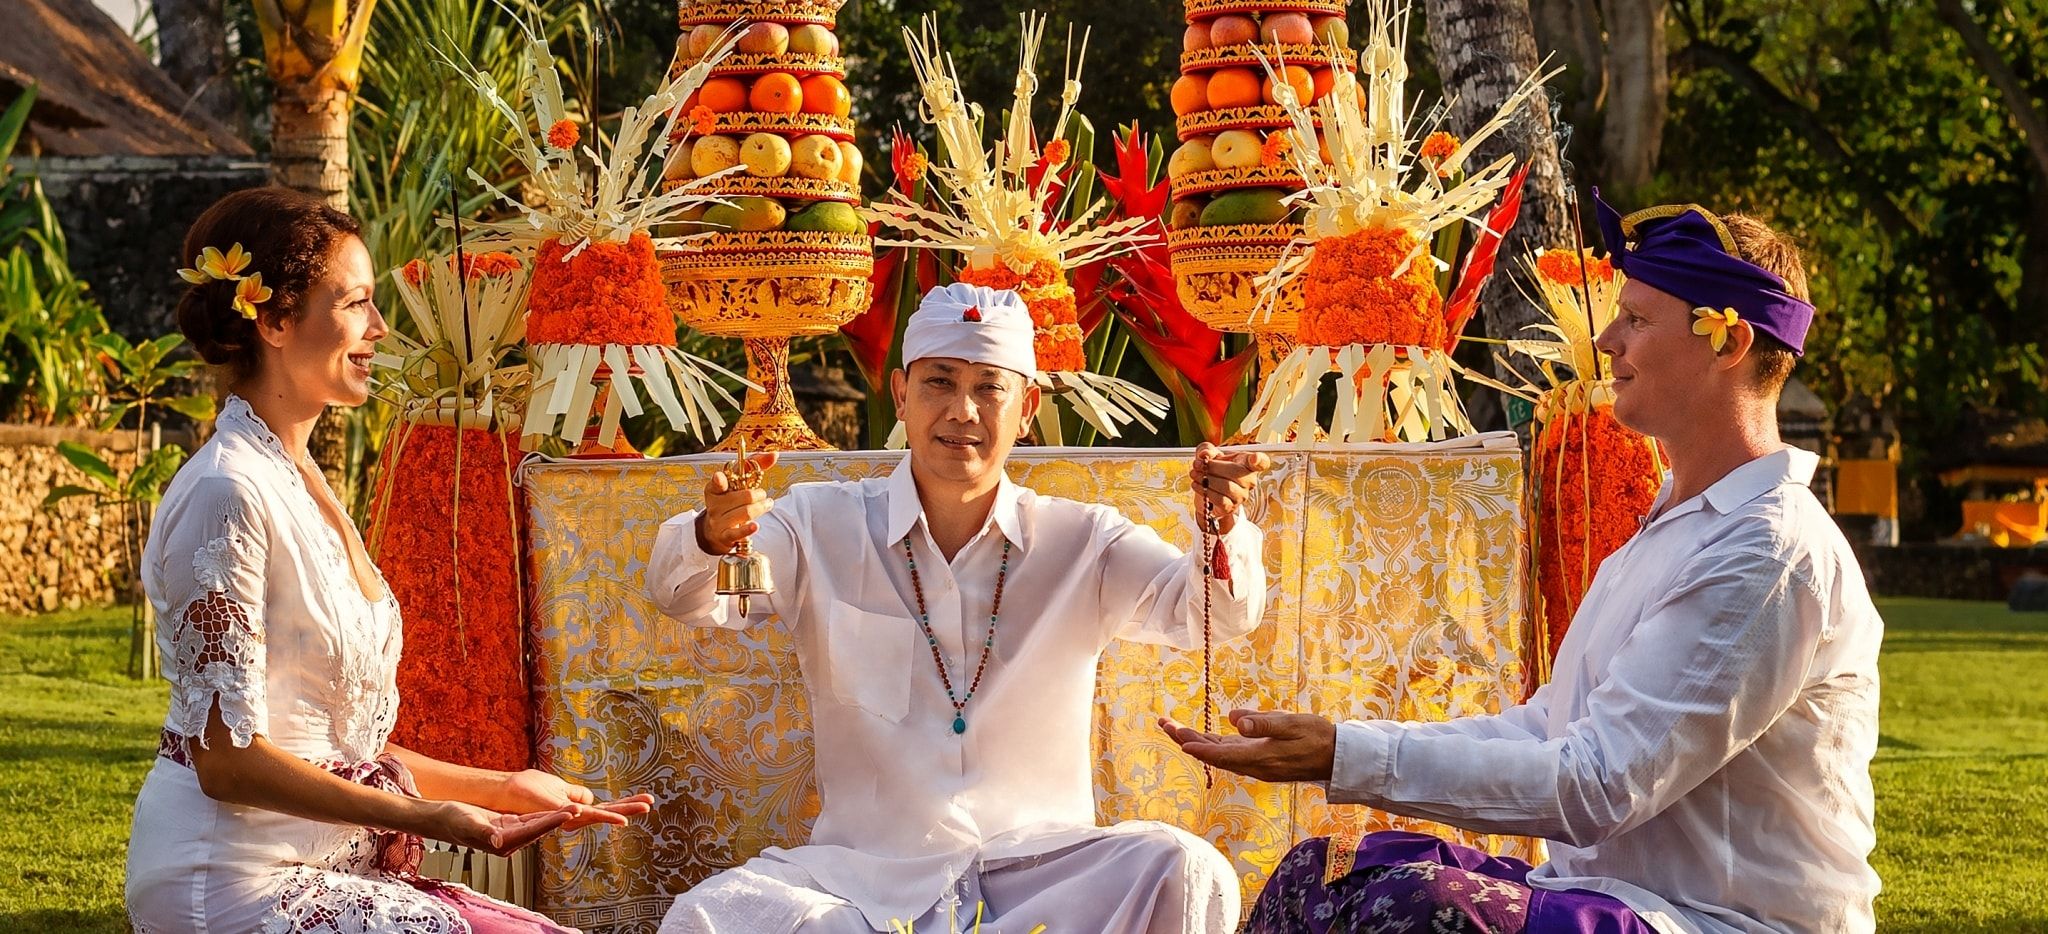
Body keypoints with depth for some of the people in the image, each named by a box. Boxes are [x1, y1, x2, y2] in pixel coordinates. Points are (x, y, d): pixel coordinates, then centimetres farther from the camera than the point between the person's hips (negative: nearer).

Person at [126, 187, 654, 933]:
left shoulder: (299, 482, 16)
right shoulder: (227, 493, -12)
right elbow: (227, 759, -17)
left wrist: (505, 788, 11)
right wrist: (421, 816, -21)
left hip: (318, 867, 9)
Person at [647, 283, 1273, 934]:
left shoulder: (1082, 545, 4)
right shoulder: (823, 527, 3)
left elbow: (1212, 610, -9)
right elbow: (685, 598, -9)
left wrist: (1222, 531, -33)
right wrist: (714, 538, -34)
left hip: (1036, 867, 1)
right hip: (861, 874, -1)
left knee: (1188, 875, -29)